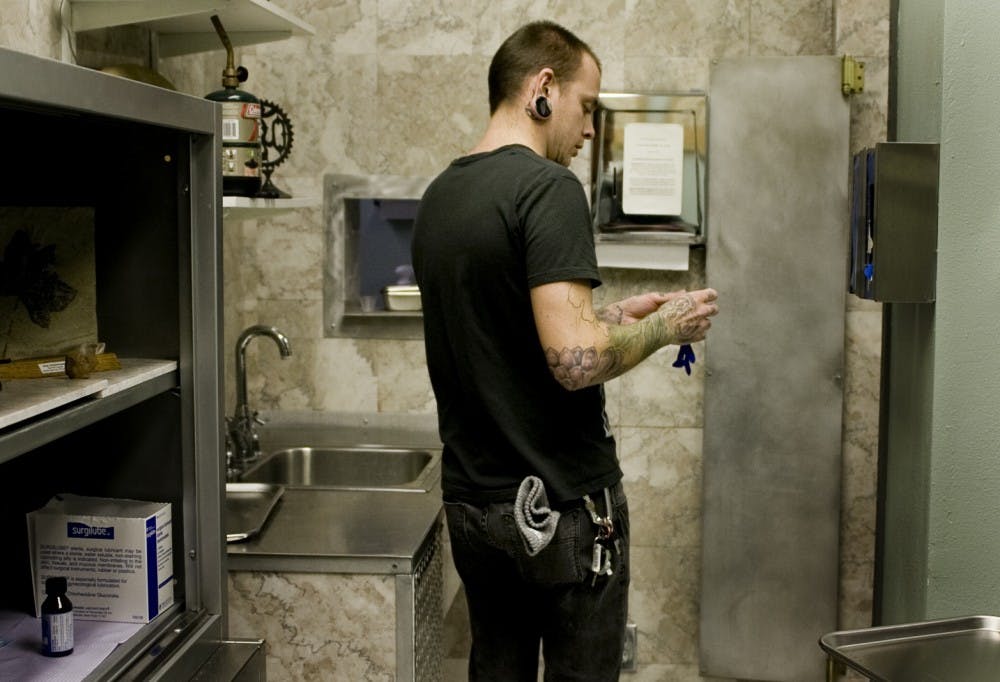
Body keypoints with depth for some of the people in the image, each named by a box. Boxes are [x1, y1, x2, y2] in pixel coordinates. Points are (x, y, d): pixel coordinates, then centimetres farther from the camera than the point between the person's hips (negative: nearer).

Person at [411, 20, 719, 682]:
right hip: (563, 504, -8)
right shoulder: (549, 187, -17)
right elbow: (575, 361, -25)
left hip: (473, 501, 8)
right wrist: (664, 326, -9)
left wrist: (610, 318, 16)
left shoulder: (438, 197, 9)